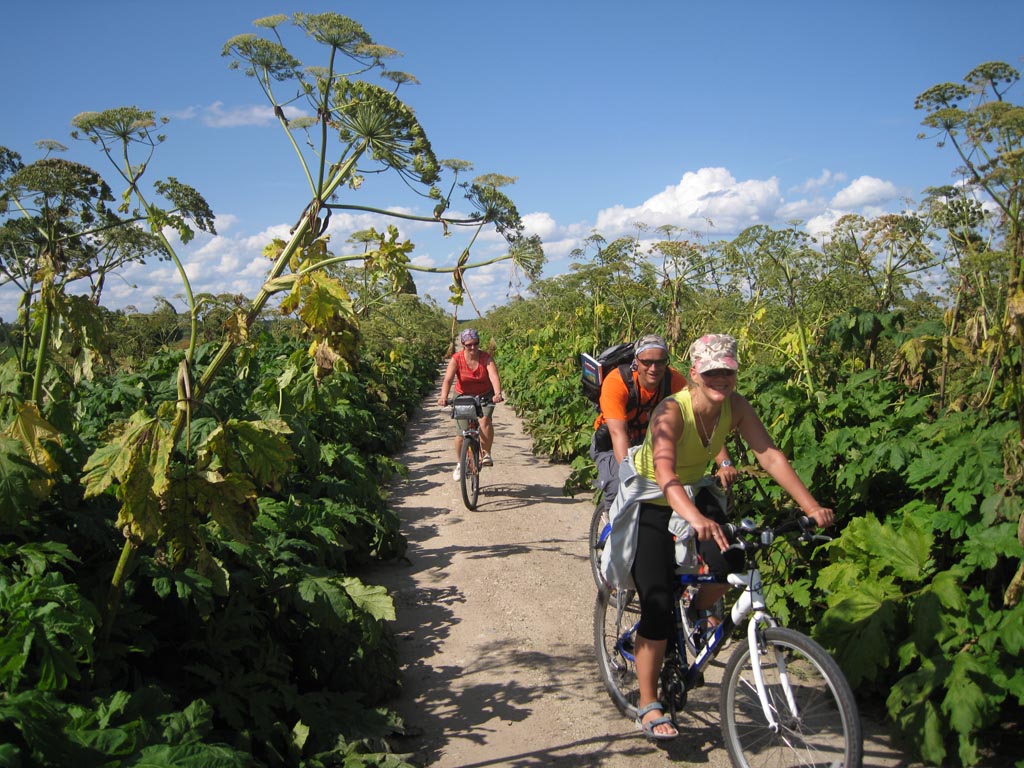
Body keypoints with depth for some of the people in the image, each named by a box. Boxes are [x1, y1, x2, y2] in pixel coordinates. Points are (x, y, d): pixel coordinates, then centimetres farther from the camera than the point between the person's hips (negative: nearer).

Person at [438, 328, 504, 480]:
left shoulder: (486, 358, -18)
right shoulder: (456, 359, -17)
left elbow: (494, 377, -33)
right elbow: (448, 379, -30)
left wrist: (498, 393, -52)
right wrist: (443, 397, -48)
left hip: (485, 396, -1)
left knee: (485, 420, -30)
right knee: (462, 433, -2)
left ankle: (486, 454, -13)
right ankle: (459, 464, 23)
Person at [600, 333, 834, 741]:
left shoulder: (735, 406, -15)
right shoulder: (671, 412, -32)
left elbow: (771, 455, -21)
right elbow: (665, 474, -46)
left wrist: (810, 505, -32)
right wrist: (695, 519, -63)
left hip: (692, 492, 5)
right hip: (650, 501, -5)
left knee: (730, 564, -21)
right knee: (658, 608, -8)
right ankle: (649, 706, 8)